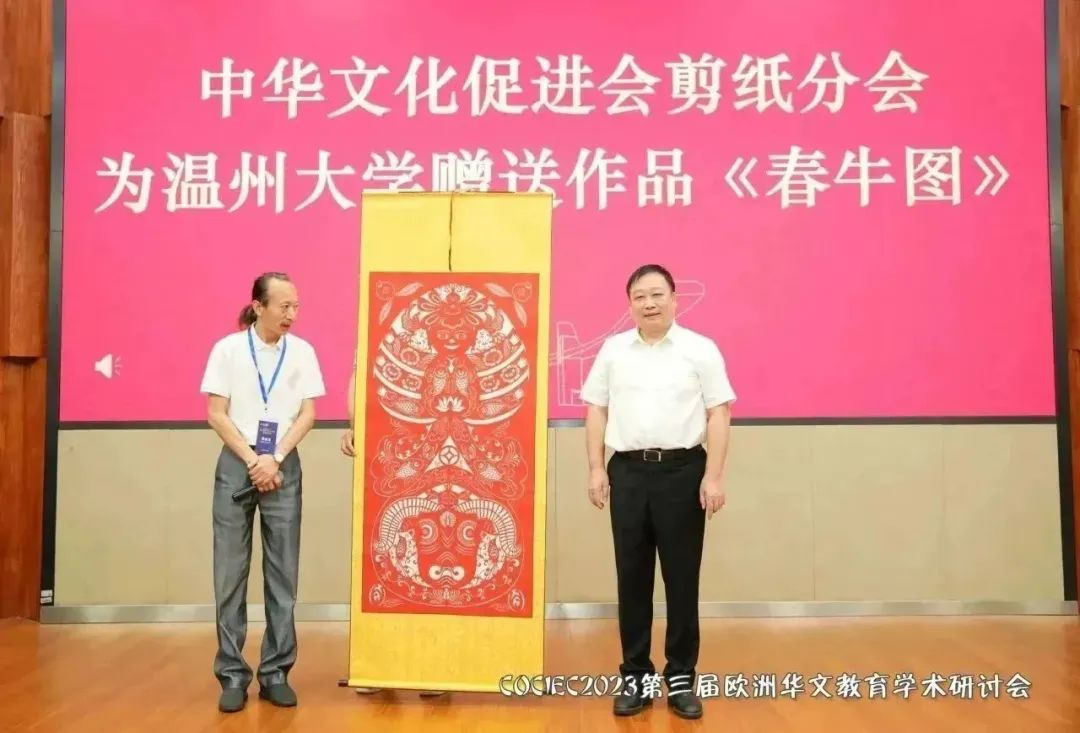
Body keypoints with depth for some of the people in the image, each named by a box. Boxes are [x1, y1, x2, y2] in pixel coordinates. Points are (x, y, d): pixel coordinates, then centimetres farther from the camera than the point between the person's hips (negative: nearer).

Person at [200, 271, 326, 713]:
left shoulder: (302, 352, 3)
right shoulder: (228, 349, -2)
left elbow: (307, 413, 2)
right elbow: (216, 414, -3)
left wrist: (275, 459, -9)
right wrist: (252, 460, -10)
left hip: (283, 466, 1)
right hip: (236, 464, -1)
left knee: (283, 573, 3)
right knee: (230, 572, 1)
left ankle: (276, 672, 12)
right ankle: (233, 674, 10)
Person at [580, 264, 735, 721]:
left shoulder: (701, 350, 0)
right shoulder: (613, 351, 8)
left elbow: (718, 414, -2)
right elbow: (597, 411, 9)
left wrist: (713, 477, -9)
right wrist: (596, 470, 2)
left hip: (682, 470, -2)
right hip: (628, 470, 2)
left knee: (681, 577, 5)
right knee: (632, 577, 8)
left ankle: (681, 678, 18)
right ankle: (635, 676, 19)